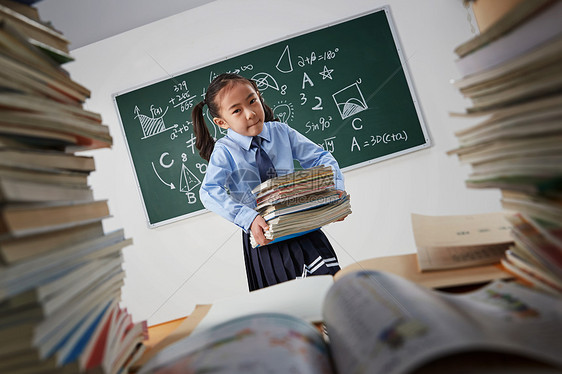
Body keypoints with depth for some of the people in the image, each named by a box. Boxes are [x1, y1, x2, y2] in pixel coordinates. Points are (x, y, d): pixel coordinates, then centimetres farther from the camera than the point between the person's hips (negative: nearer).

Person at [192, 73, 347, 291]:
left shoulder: (281, 131, -1)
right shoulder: (224, 150, -9)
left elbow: (321, 158, 2)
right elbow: (210, 192, -21)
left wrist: (335, 189, -15)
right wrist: (249, 219, -33)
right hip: (262, 236, -1)